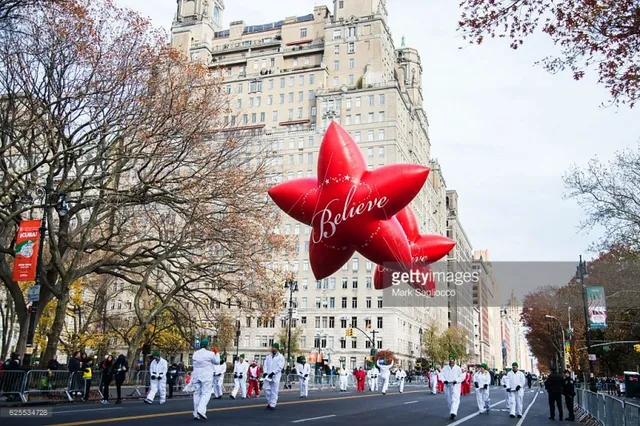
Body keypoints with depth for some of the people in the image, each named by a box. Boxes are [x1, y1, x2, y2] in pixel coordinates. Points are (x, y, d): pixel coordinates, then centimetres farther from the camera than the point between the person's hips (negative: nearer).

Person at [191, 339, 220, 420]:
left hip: (196, 376, 5)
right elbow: (217, 362, 6)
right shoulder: (210, 354, -7)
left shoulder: (195, 353, 7)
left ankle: (196, 414, 8)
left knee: (197, 394, 8)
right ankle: (201, 410, -22)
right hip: (206, 376, -5)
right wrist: (216, 354, 21)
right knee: (206, 393, -4)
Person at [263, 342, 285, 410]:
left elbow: (280, 366, -10)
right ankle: (269, 402, 19)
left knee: (274, 391, -4)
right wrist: (265, 372, -7)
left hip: (275, 376, -5)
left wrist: (273, 372, -19)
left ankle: (272, 404, 2)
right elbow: (265, 364, 9)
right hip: (267, 376, 5)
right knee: (267, 389, 2)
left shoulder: (280, 357, -1)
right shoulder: (269, 356, 16)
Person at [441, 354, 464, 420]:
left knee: (455, 399, -18)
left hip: (455, 386, -4)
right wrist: (444, 380, -14)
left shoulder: (458, 368, 1)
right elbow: (442, 375, 6)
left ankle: (453, 413, -30)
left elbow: (462, 377, -2)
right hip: (447, 386, 4)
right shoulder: (445, 368, 9)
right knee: (449, 400, 8)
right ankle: (451, 413, 21)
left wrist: (456, 380, -18)